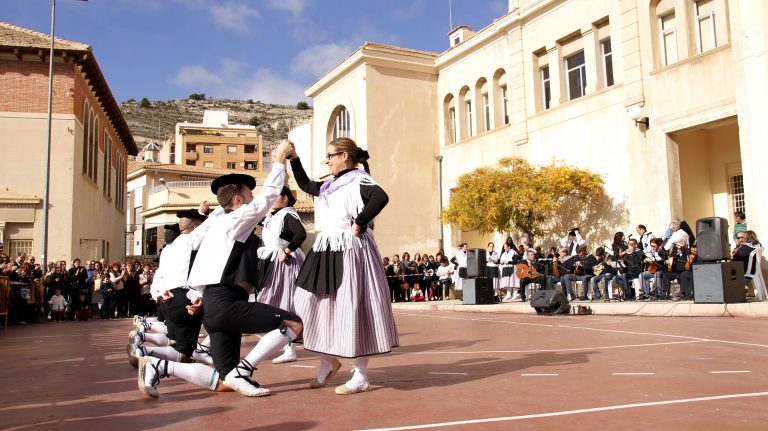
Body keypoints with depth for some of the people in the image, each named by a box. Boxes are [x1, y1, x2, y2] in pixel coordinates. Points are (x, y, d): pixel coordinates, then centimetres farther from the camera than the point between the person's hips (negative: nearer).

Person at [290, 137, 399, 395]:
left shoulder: (358, 181, -9)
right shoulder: (329, 186, 17)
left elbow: (381, 198, -27)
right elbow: (305, 184, 33)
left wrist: (358, 225, -22)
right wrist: (293, 158, 25)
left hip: (351, 253, -9)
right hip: (327, 253, 9)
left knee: (351, 311, -5)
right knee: (313, 306, 8)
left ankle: (360, 377, 6)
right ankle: (328, 361, 25)